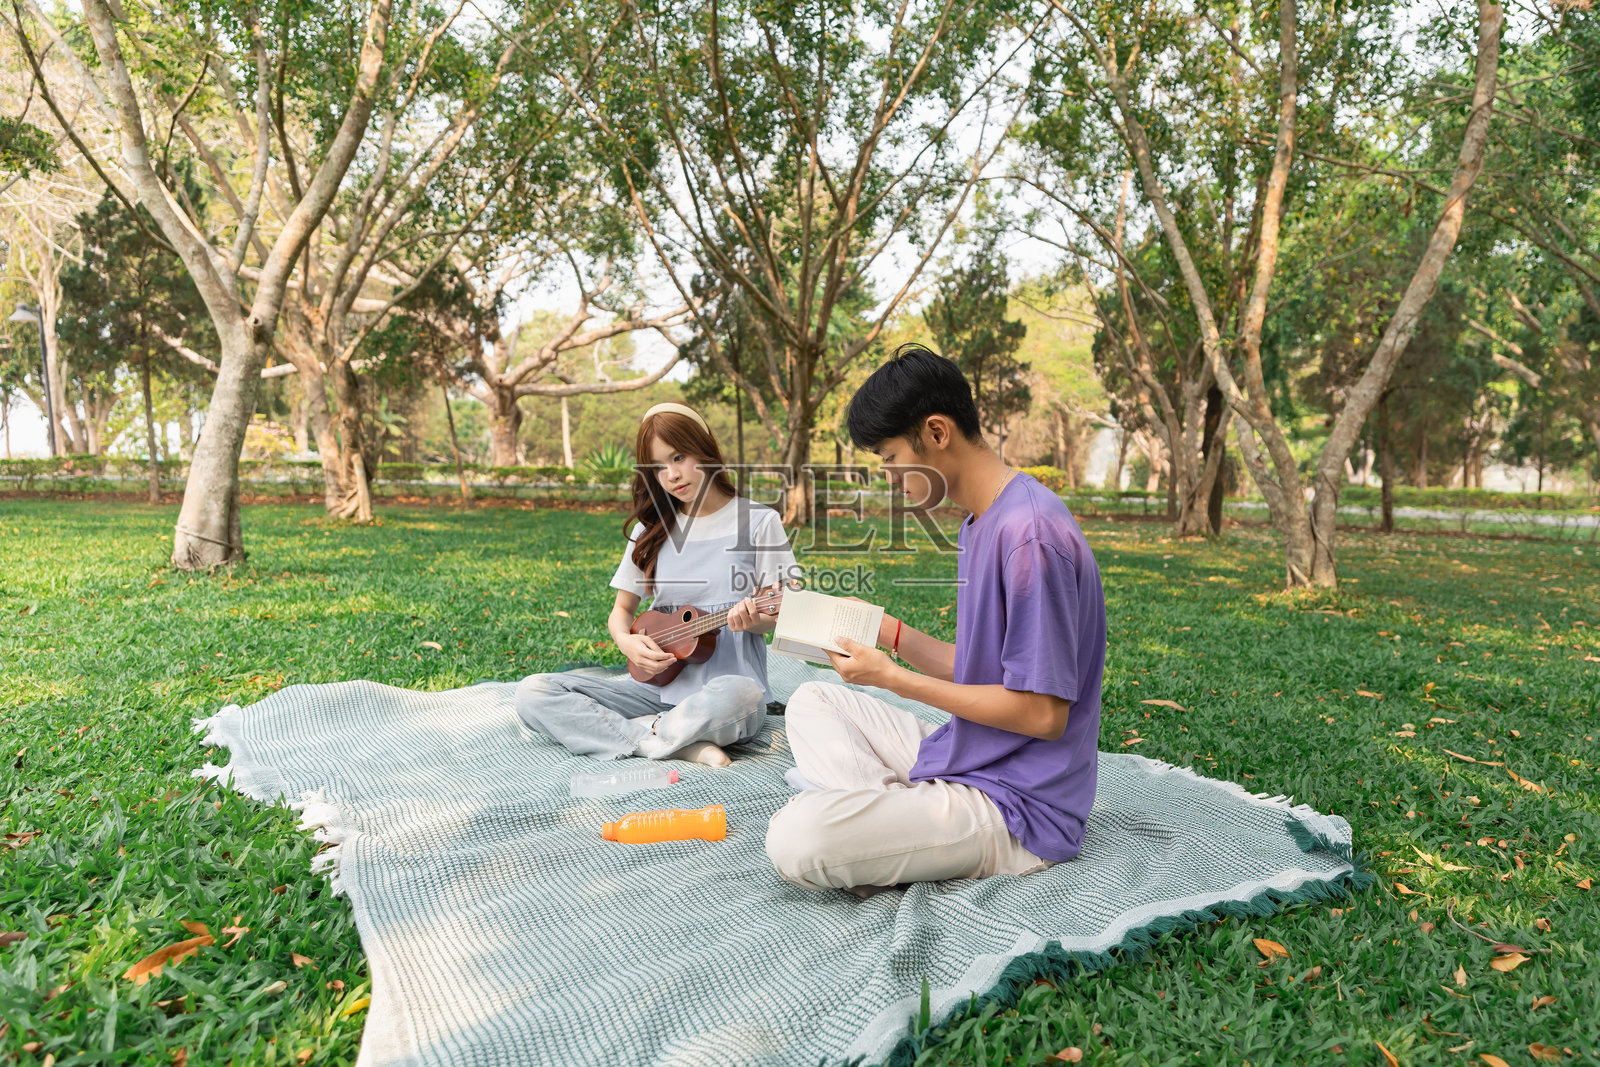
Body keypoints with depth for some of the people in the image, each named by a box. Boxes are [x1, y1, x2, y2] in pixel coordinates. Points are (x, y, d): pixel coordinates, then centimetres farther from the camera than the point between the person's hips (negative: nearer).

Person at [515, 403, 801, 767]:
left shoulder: (758, 521, 1)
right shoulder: (651, 530, 13)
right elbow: (622, 609, 16)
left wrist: (753, 620, -22)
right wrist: (627, 642, -7)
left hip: (726, 686, -4)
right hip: (660, 686, 5)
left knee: (738, 696, -43)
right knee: (532, 693, -15)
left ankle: (645, 733, -14)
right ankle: (684, 745, -22)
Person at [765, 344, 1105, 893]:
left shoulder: (1030, 532, -22)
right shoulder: (980, 521, 11)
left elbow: (1043, 713, -22)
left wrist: (892, 678, -17)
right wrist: (887, 630, 7)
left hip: (1020, 810, -10)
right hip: (964, 759, 10)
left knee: (795, 839, -28)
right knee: (813, 700, 17)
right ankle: (887, 816, -3)